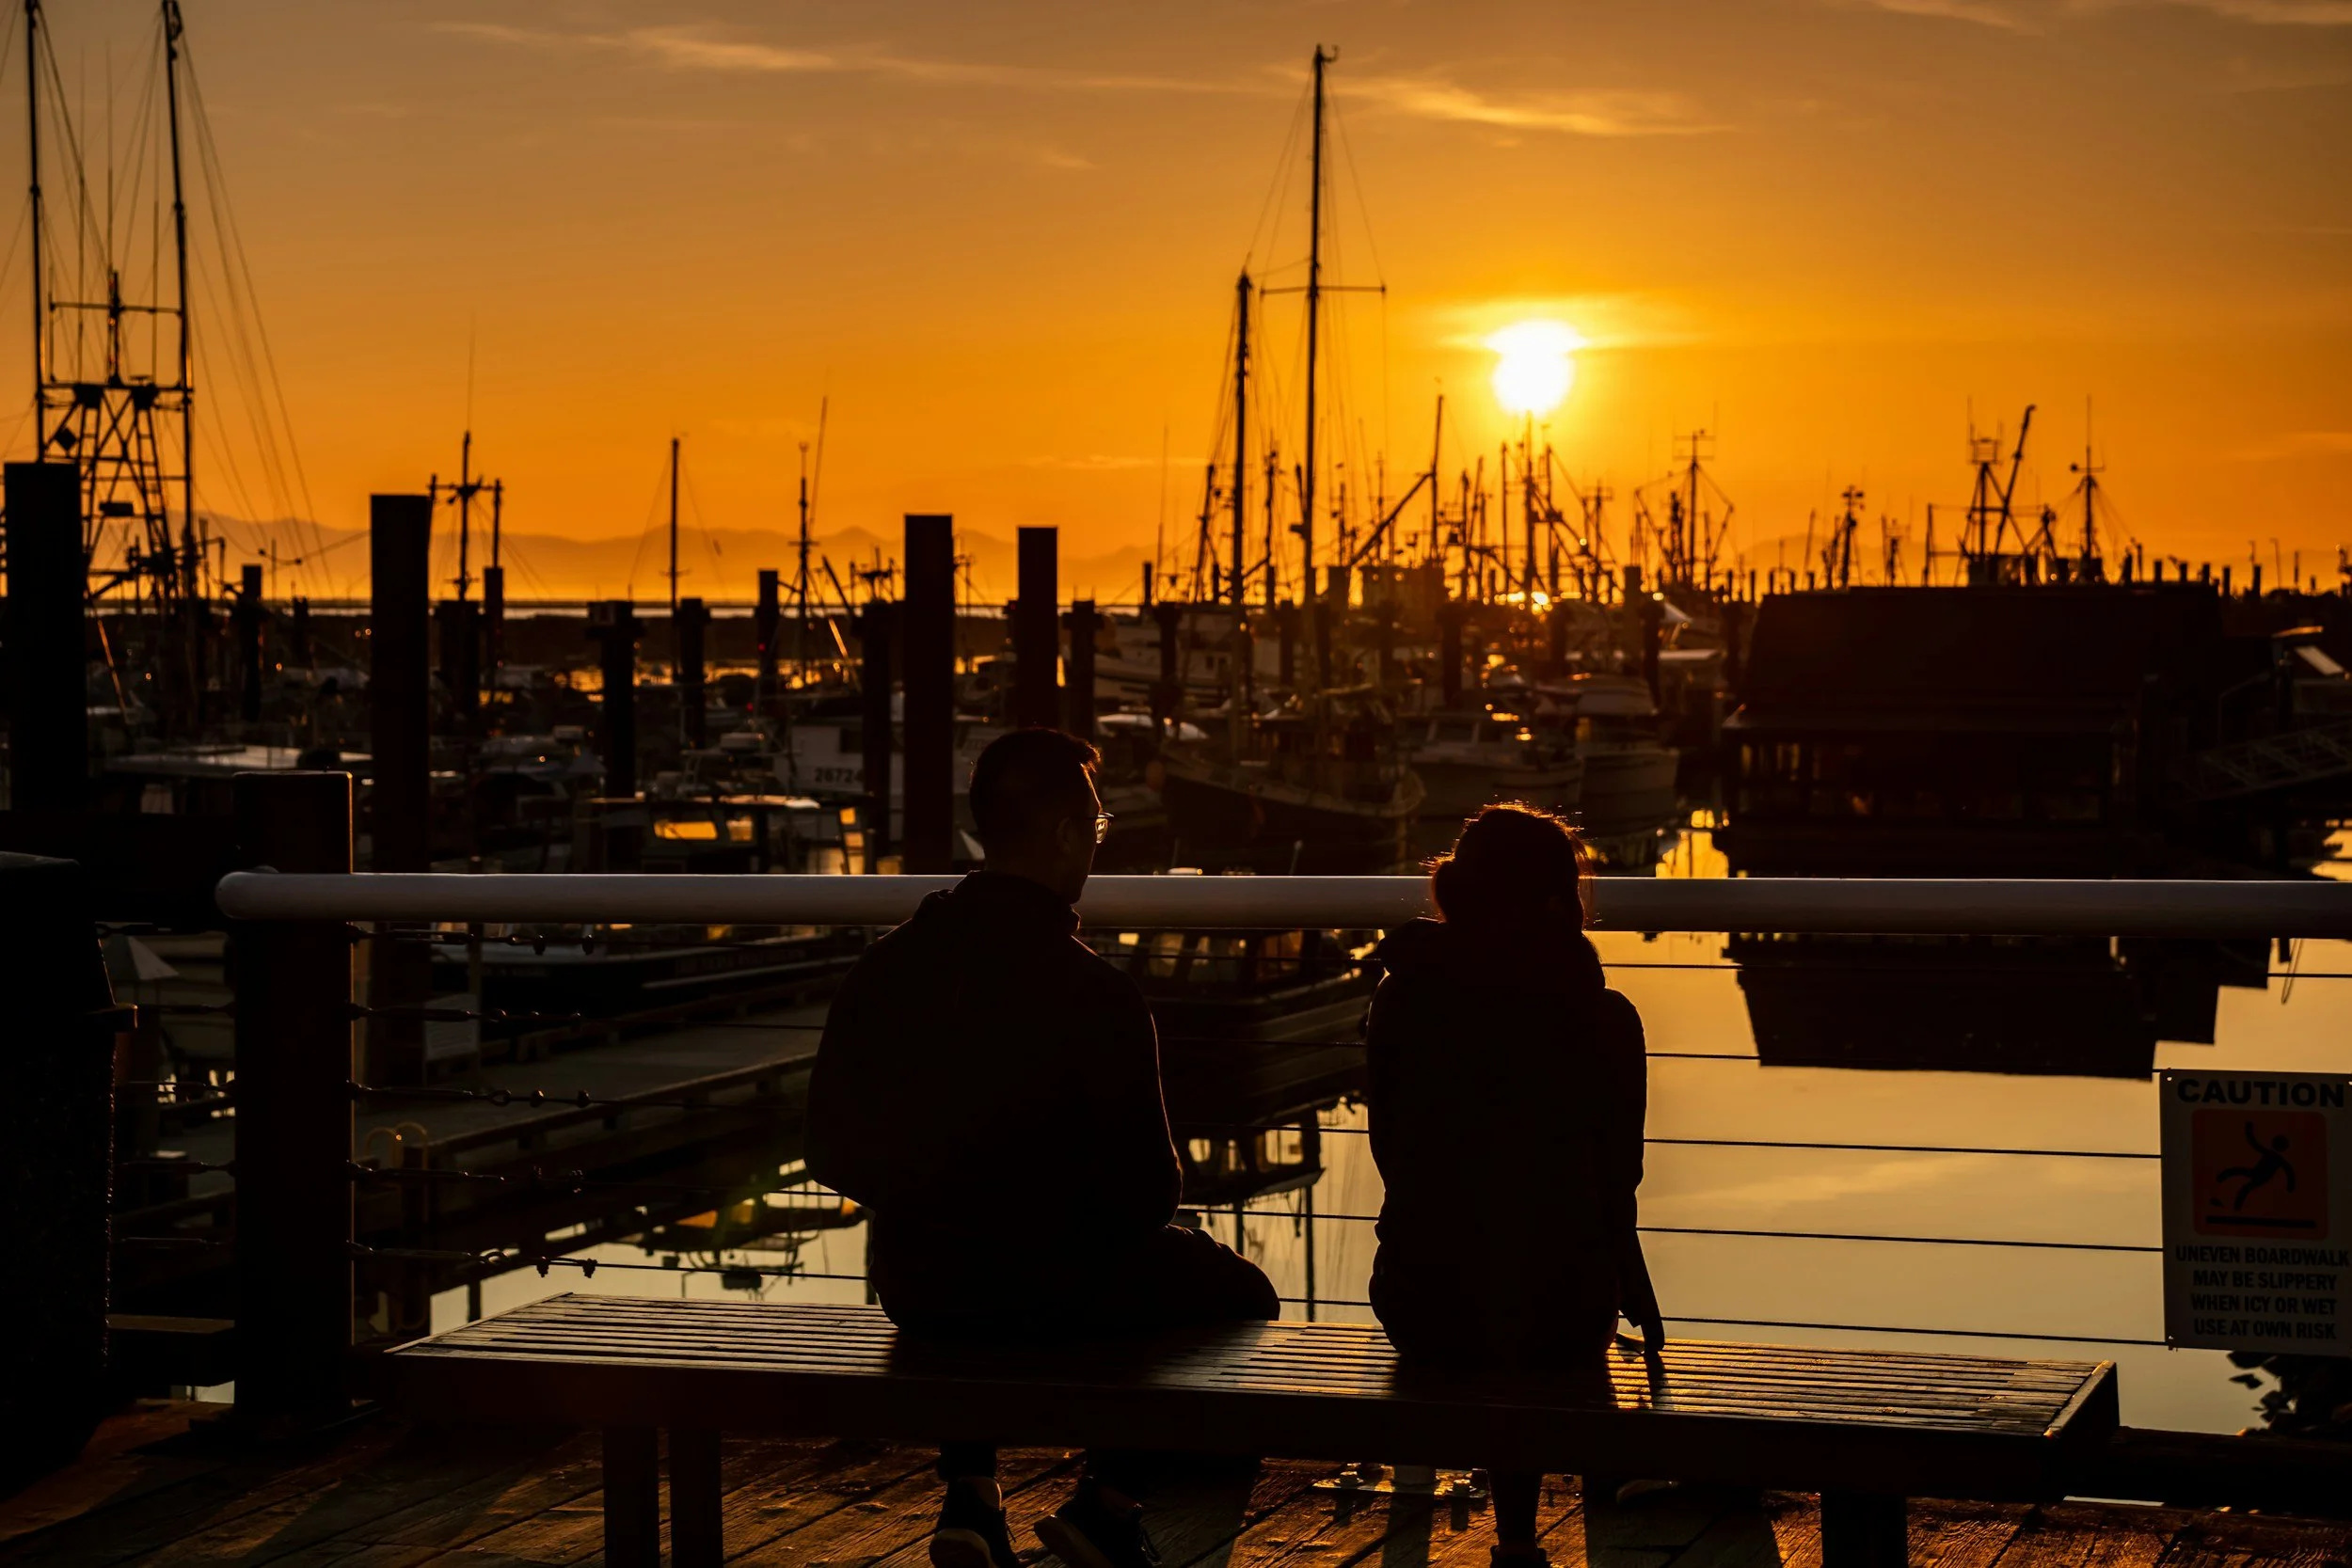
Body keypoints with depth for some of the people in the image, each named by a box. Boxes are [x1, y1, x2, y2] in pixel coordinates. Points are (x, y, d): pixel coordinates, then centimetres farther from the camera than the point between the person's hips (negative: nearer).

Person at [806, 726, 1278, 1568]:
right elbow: (1146, 1189, -15)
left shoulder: (883, 971, -6)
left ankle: (968, 1492, 27)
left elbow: (833, 1154, 2)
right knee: (1239, 1296, 23)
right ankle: (1110, 1500, 18)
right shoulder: (1096, 997, -21)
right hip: (1060, 1291, -5)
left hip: (913, 1291, 5)